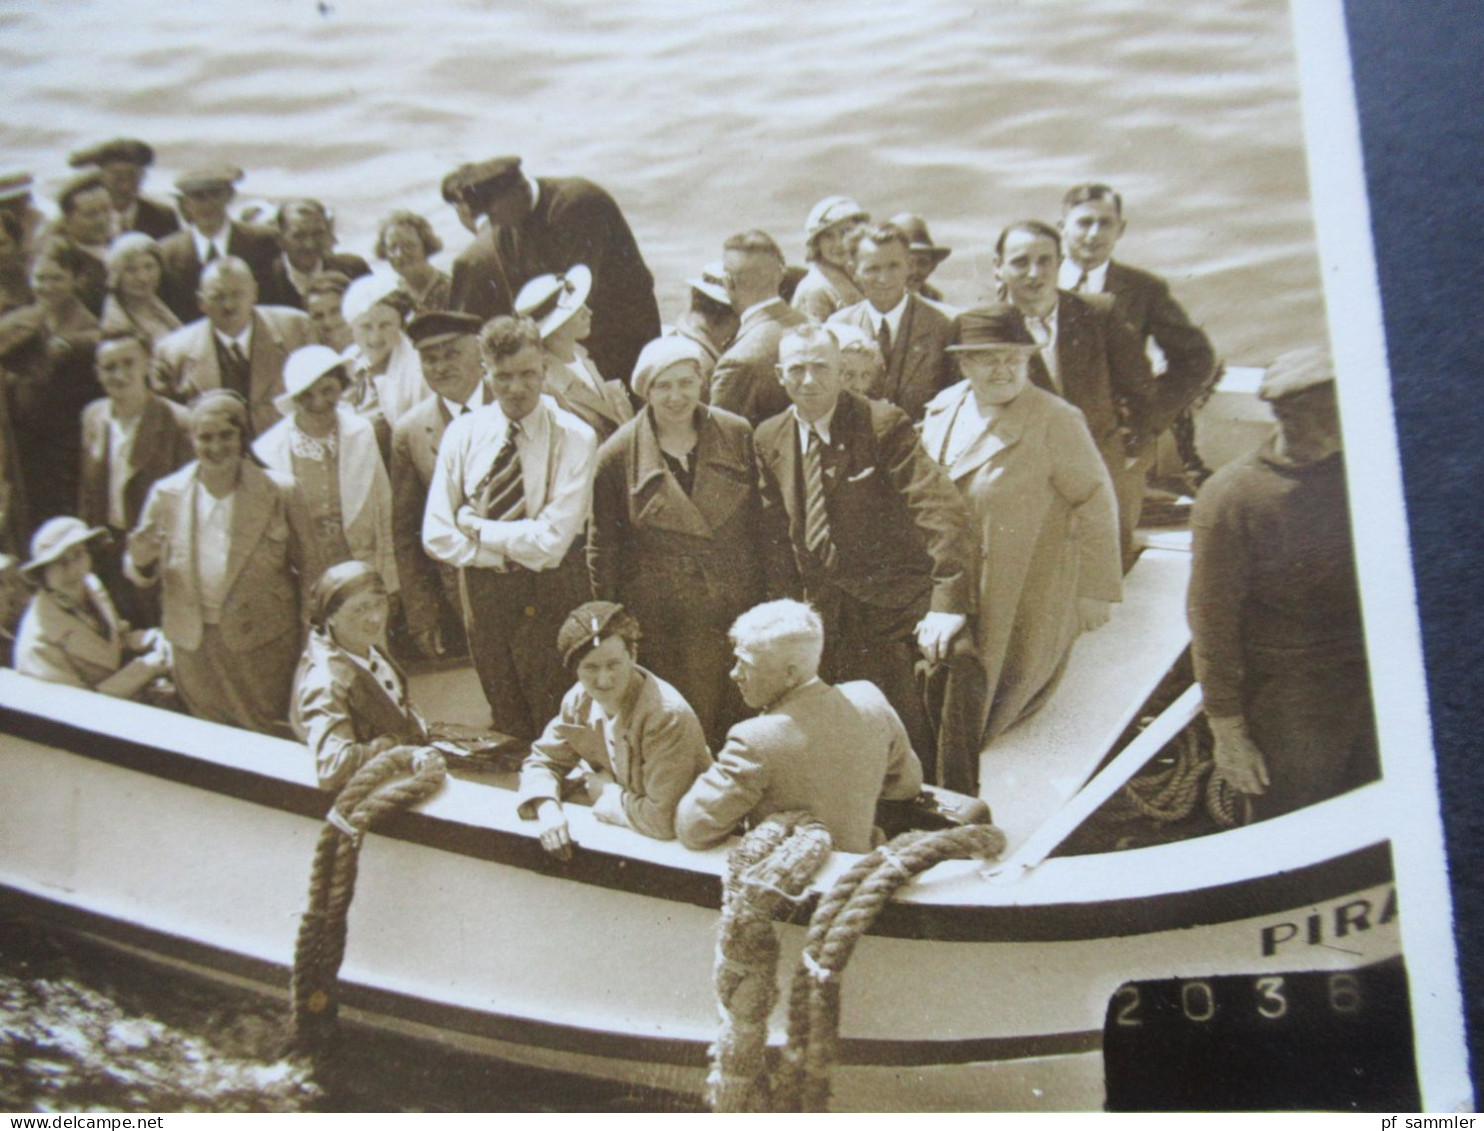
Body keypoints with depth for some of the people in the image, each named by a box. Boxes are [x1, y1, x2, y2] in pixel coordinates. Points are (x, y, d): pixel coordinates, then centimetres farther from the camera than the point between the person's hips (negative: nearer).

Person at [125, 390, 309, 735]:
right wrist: (142, 562, -16)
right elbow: (145, 576, 8)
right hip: (194, 645, 3)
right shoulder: (167, 495, 2)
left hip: (262, 641, -2)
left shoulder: (279, 493, -5)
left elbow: (308, 565, -2)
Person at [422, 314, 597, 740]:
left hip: (552, 596, -3)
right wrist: (509, 551, -12)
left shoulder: (574, 437, -12)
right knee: (507, 727, 17)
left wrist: (477, 528, -10)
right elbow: (437, 535, -4)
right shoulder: (464, 433, -1)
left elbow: (552, 540, -18)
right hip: (483, 591, 3)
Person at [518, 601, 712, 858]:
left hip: (674, 845, -6)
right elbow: (543, 760, 5)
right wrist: (548, 809, -16)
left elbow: (663, 819, -32)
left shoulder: (668, 716, -30)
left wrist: (607, 793, -16)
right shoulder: (580, 700, -6)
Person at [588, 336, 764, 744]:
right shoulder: (617, 457, -4)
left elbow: (758, 523, 9)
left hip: (737, 614, 2)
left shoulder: (737, 435, 2)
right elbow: (602, 550, 3)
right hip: (665, 628, -2)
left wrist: (761, 599, 7)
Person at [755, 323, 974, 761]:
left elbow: (944, 511, -16)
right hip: (823, 618, 4)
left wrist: (948, 604, -25)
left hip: (895, 608, -4)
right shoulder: (769, 440, 6)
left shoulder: (883, 423, -9)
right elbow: (775, 536, 12)